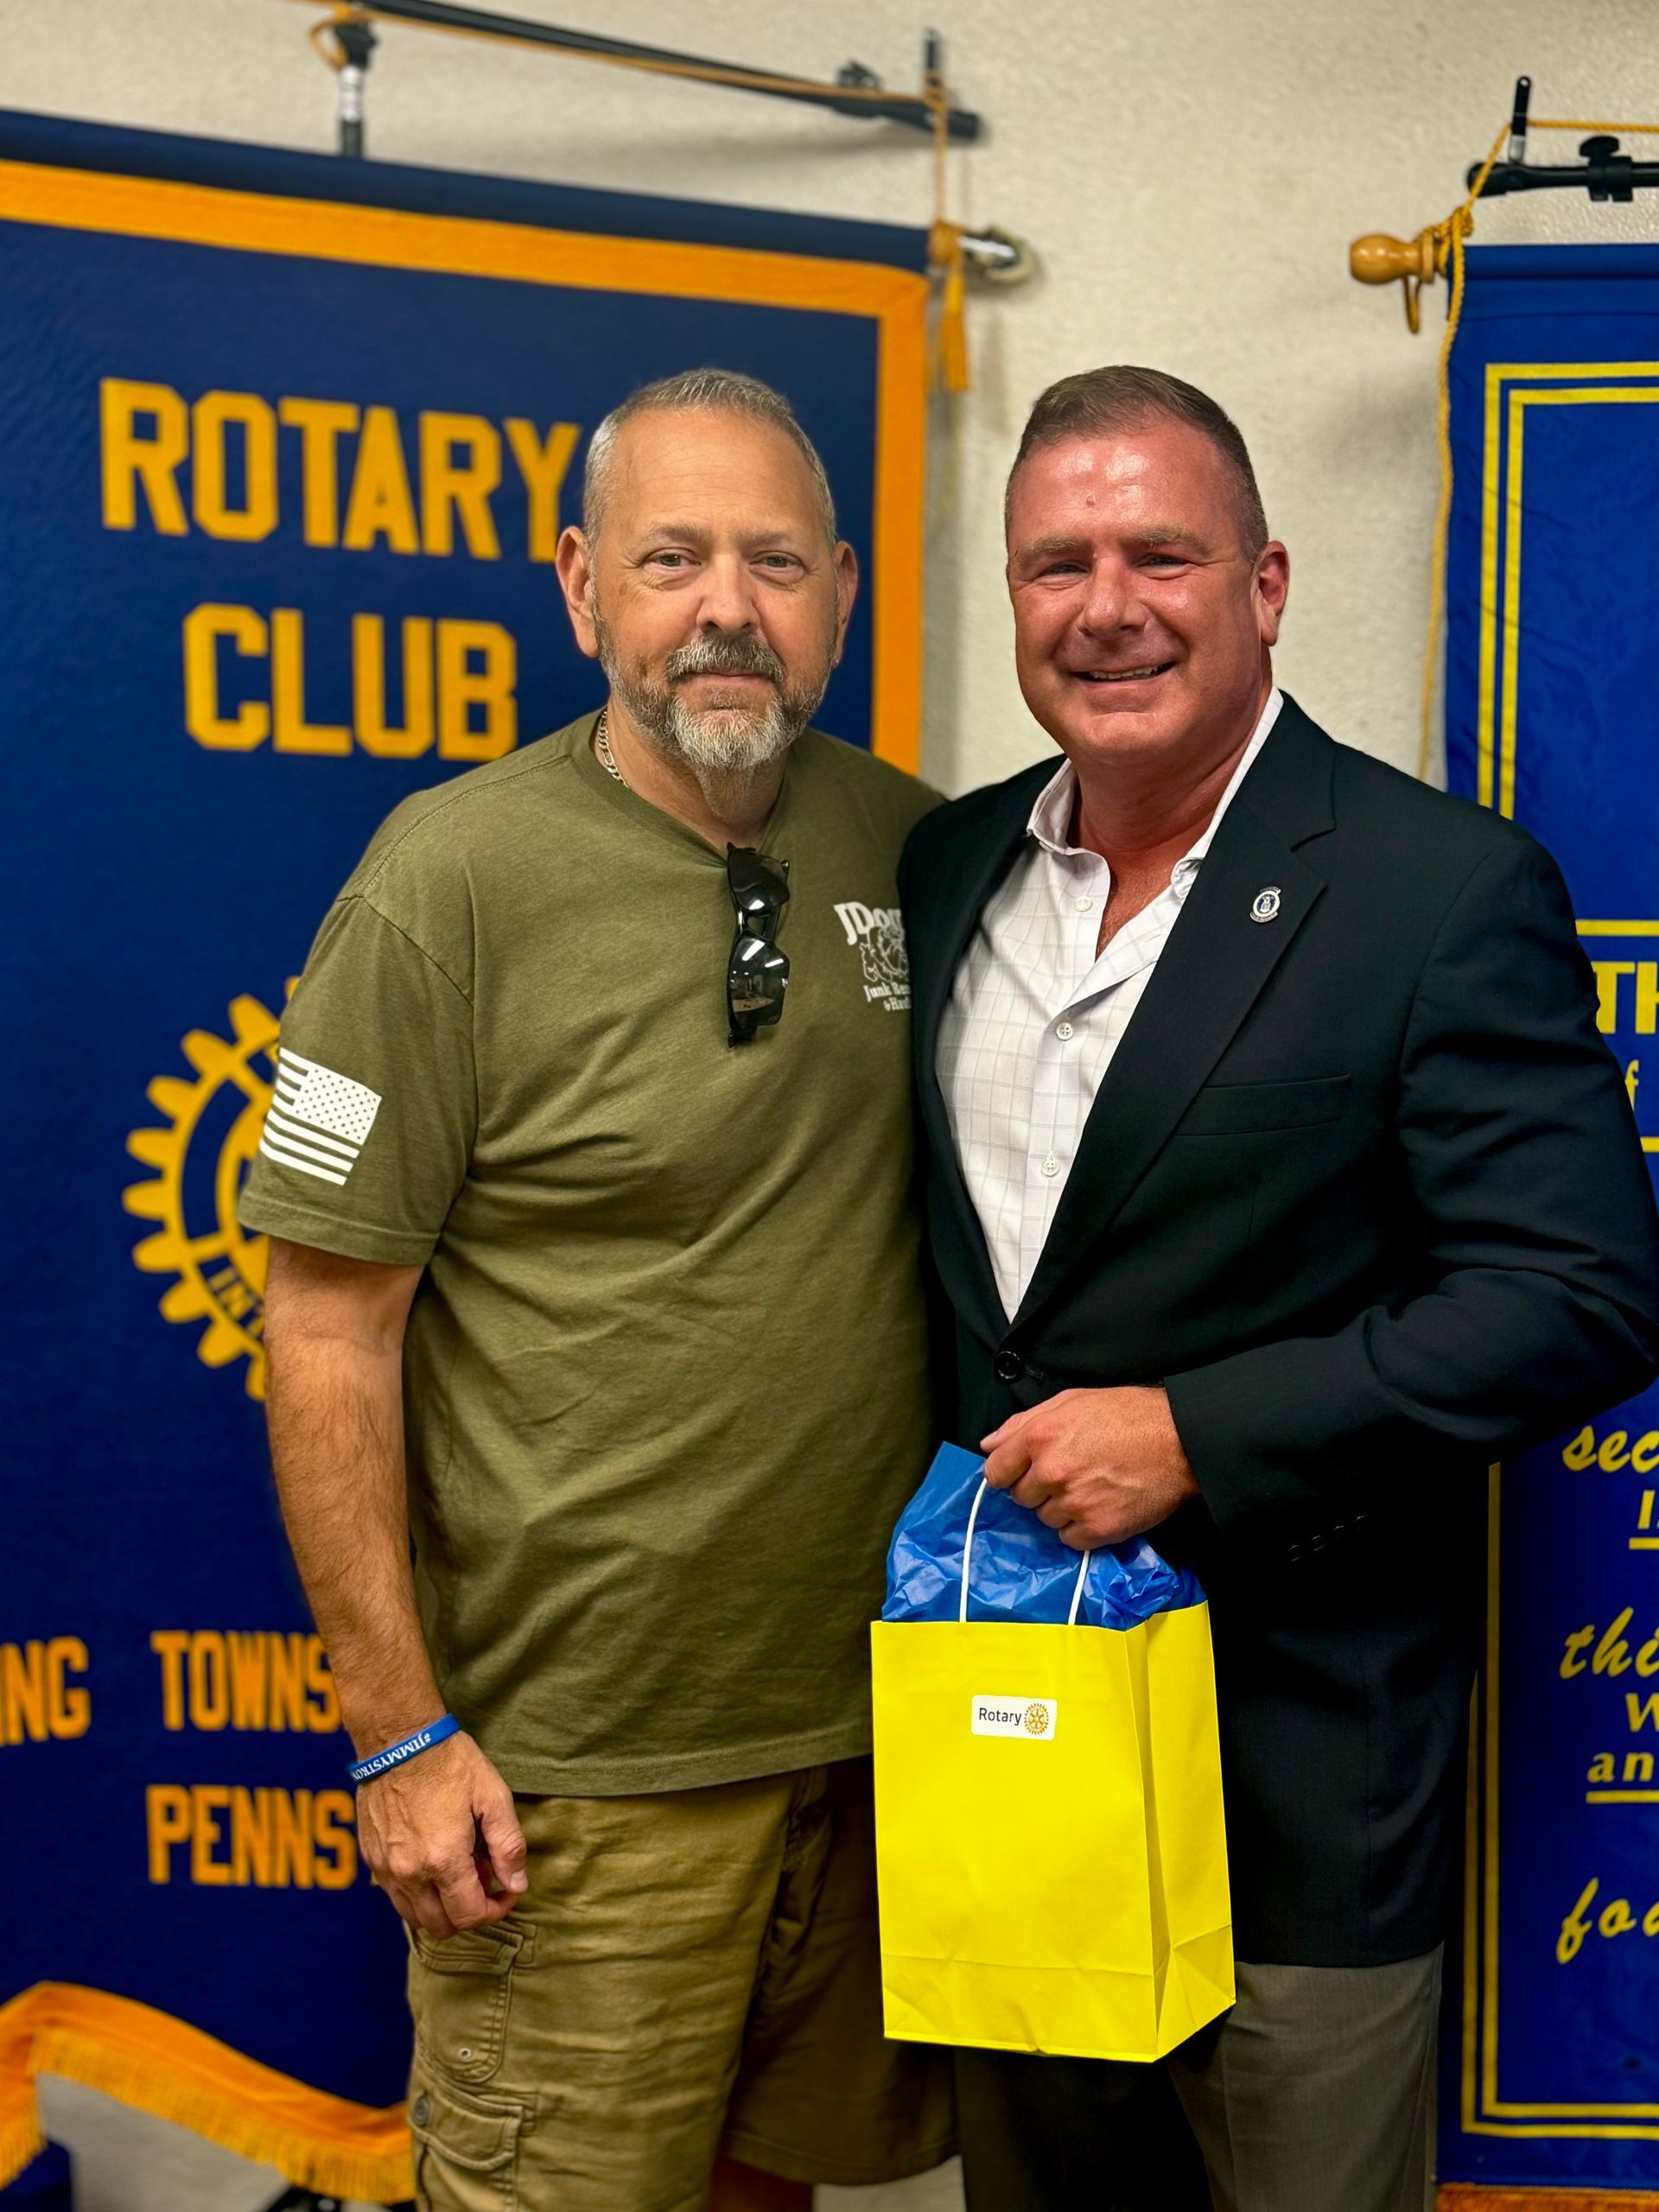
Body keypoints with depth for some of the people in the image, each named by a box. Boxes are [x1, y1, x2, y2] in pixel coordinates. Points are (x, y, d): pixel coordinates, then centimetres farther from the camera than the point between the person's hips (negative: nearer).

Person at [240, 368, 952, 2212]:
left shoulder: (910, 847, 2)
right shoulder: (456, 874, -14)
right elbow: (327, 1326, -12)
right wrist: (400, 1734, -12)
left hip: (872, 1707, 5)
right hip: (581, 1763, -5)